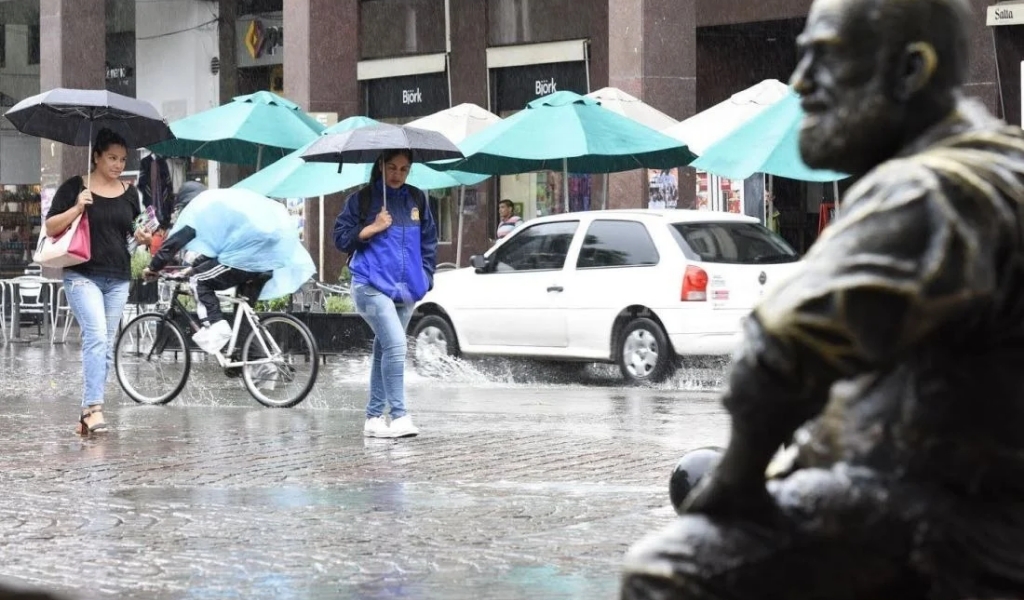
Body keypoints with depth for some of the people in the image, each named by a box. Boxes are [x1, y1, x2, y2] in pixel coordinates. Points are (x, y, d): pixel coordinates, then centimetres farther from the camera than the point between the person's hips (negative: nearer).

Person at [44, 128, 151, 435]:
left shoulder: (129, 193, 12)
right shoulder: (75, 187, -1)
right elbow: (50, 228, -2)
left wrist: (141, 236, -1)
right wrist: (77, 208, -16)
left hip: (118, 279, 5)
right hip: (82, 275, -5)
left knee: (106, 346, 4)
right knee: (96, 337, -21)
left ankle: (87, 412, 10)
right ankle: (94, 407, -26)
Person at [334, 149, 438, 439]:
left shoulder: (417, 199, 13)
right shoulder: (362, 199, 1)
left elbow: (429, 240, 20)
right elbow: (341, 237, 0)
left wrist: (426, 276, 12)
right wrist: (374, 227, -9)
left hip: (406, 290, 5)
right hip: (372, 286, -5)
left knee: (384, 351, 9)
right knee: (395, 345, -19)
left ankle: (374, 418, 16)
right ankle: (399, 416, -18)